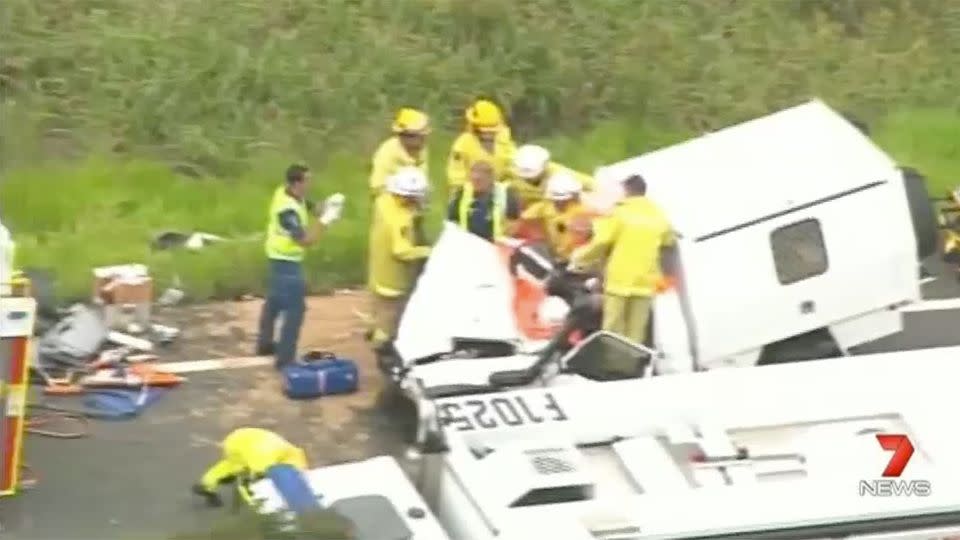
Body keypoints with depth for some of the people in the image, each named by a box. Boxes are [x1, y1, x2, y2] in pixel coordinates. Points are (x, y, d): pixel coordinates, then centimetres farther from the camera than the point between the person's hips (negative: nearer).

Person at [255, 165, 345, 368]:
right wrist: (326, 219, -28)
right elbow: (305, 240, -33)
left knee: (274, 302, 24)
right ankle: (285, 359, 1)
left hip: (280, 258, 10)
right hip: (287, 262, -10)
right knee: (294, 309, -4)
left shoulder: (286, 193, -5)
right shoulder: (287, 210, -32)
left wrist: (327, 206, -16)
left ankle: (265, 344, 41)